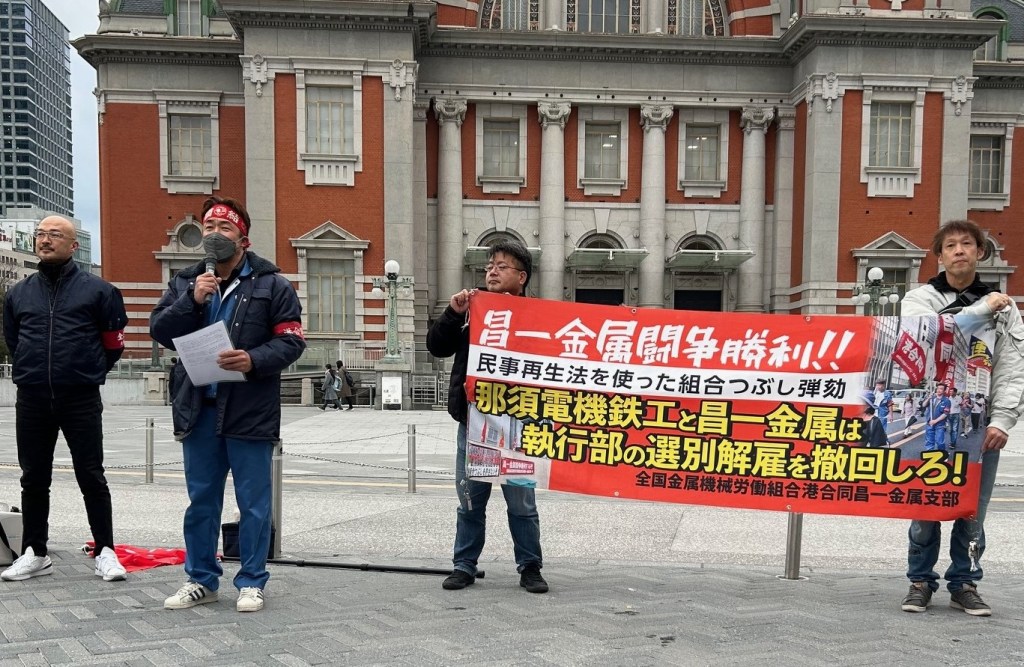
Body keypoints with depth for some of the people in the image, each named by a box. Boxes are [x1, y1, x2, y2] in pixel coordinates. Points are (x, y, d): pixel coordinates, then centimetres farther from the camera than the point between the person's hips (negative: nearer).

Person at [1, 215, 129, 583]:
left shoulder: (97, 290, -1)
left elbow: (114, 342, 6)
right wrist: (32, 372, 15)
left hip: (81, 401, -4)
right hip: (31, 401, 4)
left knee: (91, 477, 0)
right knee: (34, 479, 11)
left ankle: (105, 551, 8)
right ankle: (35, 553, 22)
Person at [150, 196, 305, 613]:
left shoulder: (272, 284, -1)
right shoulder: (185, 282, 11)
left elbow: (291, 341, -5)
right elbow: (160, 331, 1)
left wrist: (254, 360, -21)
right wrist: (193, 300, -14)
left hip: (251, 411, -4)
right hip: (199, 410, 4)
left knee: (253, 502, 4)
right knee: (201, 500, 13)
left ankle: (251, 582, 16)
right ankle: (201, 580, 26)